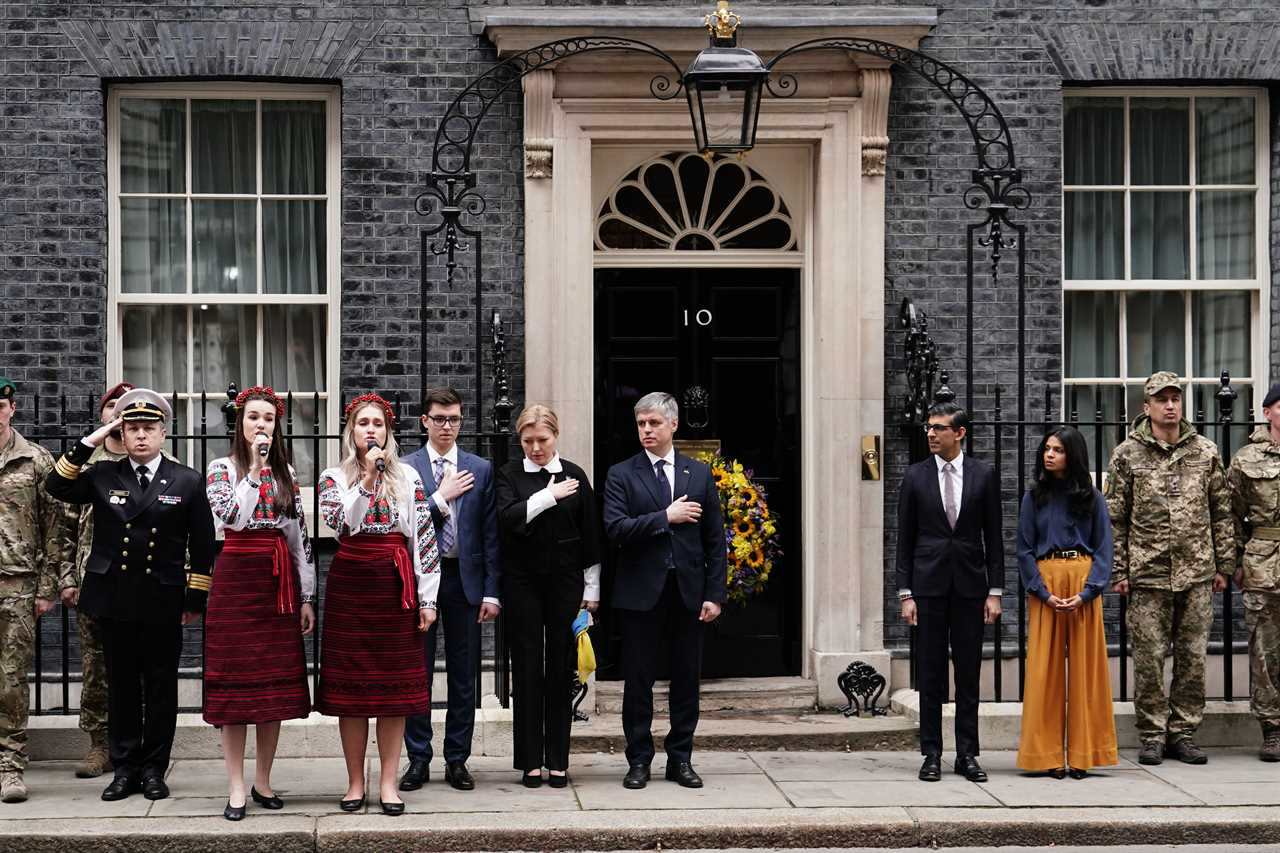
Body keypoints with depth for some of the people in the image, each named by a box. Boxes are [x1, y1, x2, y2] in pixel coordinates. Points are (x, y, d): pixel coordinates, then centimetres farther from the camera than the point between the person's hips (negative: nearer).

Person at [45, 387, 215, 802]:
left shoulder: (187, 481, 3)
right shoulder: (103, 476, 7)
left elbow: (202, 546, 4)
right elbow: (56, 487, -4)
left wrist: (195, 598, 0)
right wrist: (87, 444, -7)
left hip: (163, 601, -1)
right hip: (114, 598, 1)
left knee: (161, 685, 4)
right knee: (121, 685, 7)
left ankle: (154, 769, 13)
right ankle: (125, 768, 14)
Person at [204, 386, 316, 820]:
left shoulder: (286, 472, 11)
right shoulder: (222, 469, 0)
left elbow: (300, 535, 11)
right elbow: (232, 516, -19)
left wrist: (306, 596, 8)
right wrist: (255, 470, -17)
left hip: (279, 581, 4)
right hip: (237, 577, -4)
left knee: (276, 681, 5)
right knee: (235, 678, -3)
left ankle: (263, 781, 16)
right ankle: (236, 788, 1)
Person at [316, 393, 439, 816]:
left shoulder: (408, 477, 7)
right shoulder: (334, 478, 5)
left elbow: (424, 537, 4)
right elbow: (341, 523, -15)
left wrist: (427, 598, -1)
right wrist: (368, 476, -18)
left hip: (396, 586, 1)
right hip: (350, 586, -1)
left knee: (395, 684, 1)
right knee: (351, 683, 2)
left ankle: (388, 782, 8)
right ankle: (355, 781, 10)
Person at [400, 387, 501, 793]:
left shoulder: (481, 470, 6)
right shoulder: (404, 468, 2)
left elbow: (491, 534, 4)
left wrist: (492, 591, -1)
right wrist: (442, 496, -11)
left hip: (464, 578, 1)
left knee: (463, 676, 6)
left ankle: (457, 760, 14)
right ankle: (418, 759, 11)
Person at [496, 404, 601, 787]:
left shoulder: (574, 475, 4)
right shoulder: (510, 474, 3)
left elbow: (590, 535, 7)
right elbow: (508, 518, -14)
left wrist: (591, 589, 5)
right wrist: (548, 496, -16)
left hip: (565, 582, 1)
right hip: (523, 582, -1)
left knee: (561, 669, 3)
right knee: (527, 669, 1)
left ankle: (558, 761, 9)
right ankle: (530, 760, 7)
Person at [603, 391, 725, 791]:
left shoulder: (700, 474, 9)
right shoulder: (621, 475, 2)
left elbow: (714, 539, 7)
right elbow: (615, 529, -12)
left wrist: (715, 593, 0)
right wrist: (665, 517, -15)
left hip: (688, 592, 2)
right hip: (641, 593, -2)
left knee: (686, 679, 7)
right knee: (638, 681, 2)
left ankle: (681, 758, 16)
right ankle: (639, 761, 11)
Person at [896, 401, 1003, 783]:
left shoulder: (983, 475, 3)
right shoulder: (915, 476, 3)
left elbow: (994, 536, 5)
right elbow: (905, 539, 4)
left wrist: (995, 590, -1)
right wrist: (905, 593, -2)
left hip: (970, 583, 0)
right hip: (928, 584, 0)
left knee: (969, 673, 4)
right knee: (930, 674, 2)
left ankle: (967, 754, 10)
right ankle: (931, 754, 8)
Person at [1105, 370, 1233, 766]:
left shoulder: (1205, 452, 8)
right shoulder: (1127, 455, 2)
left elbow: (1222, 512, 12)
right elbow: (1114, 518, 3)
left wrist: (1223, 565, 8)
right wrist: (1118, 570, -1)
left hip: (1197, 574, 2)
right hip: (1148, 574, -2)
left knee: (1193, 656, 5)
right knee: (1149, 658, 0)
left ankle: (1183, 733, 14)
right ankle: (1152, 735, 9)